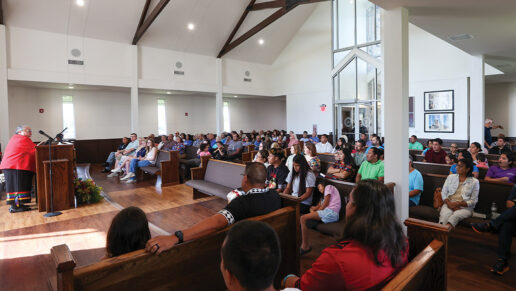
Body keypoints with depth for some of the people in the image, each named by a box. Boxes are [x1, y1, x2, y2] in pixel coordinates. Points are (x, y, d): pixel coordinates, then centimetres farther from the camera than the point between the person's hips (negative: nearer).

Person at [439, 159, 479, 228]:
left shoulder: (474, 182, 7)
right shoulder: (450, 177, 15)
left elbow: (473, 201, 2)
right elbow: (443, 193, 10)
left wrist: (458, 204, -14)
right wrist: (449, 203, -10)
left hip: (465, 207, -2)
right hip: (449, 204, 2)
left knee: (455, 216, -36)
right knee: (444, 216, -33)